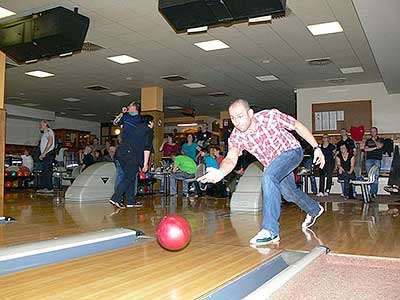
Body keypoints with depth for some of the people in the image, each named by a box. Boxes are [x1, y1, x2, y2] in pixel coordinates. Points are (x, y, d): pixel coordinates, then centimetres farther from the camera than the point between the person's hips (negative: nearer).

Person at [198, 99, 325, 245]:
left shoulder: (270, 116, -30)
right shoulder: (236, 137, -22)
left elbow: (298, 126, -17)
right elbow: (231, 159, -38)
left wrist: (316, 148, -14)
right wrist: (221, 172, -60)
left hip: (291, 151, -5)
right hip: (272, 163, 6)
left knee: (269, 176, -31)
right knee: (289, 194, 20)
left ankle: (270, 230, -27)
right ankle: (314, 210, 55)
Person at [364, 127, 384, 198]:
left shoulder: (380, 140, 13)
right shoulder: (368, 141, 19)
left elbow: (380, 146, -9)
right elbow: (366, 149, 3)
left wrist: (374, 140, 4)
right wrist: (375, 148, -4)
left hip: (377, 160, -2)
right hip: (369, 160, 2)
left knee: (376, 177, -10)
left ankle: (374, 192, -8)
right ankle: (372, 192, -1)